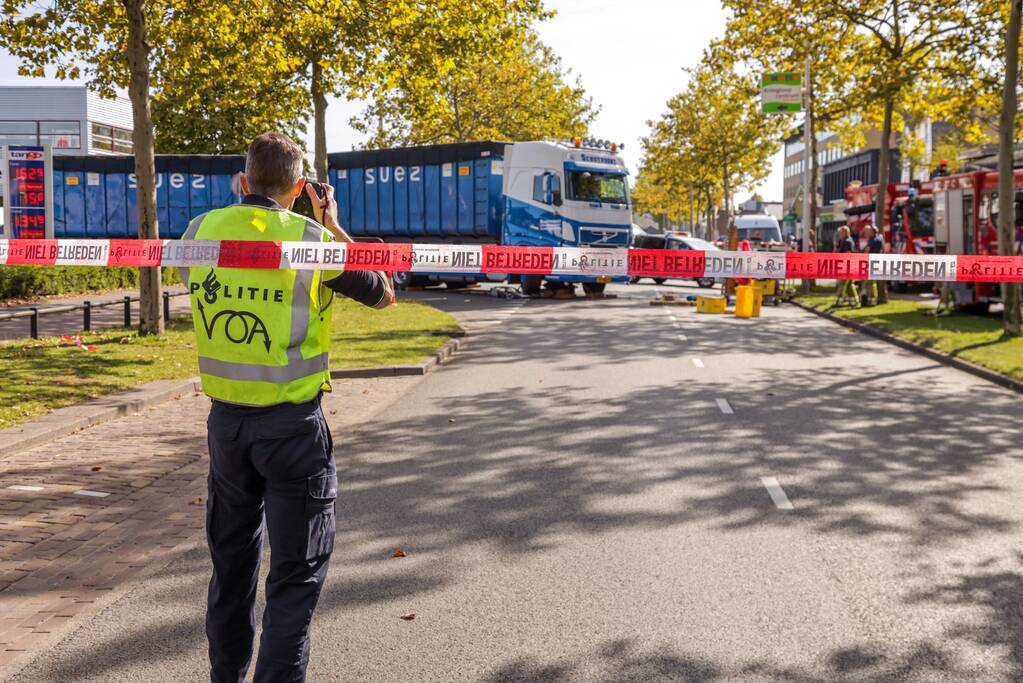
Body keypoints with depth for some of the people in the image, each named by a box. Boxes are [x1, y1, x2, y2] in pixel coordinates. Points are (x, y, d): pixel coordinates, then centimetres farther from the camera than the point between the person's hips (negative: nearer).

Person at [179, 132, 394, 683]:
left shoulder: (202, 230, -1)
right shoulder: (311, 240, -11)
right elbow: (382, 293, 2)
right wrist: (333, 228, 9)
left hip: (225, 419, 5)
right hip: (292, 423, -5)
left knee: (231, 559, 19)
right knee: (298, 569, 5)